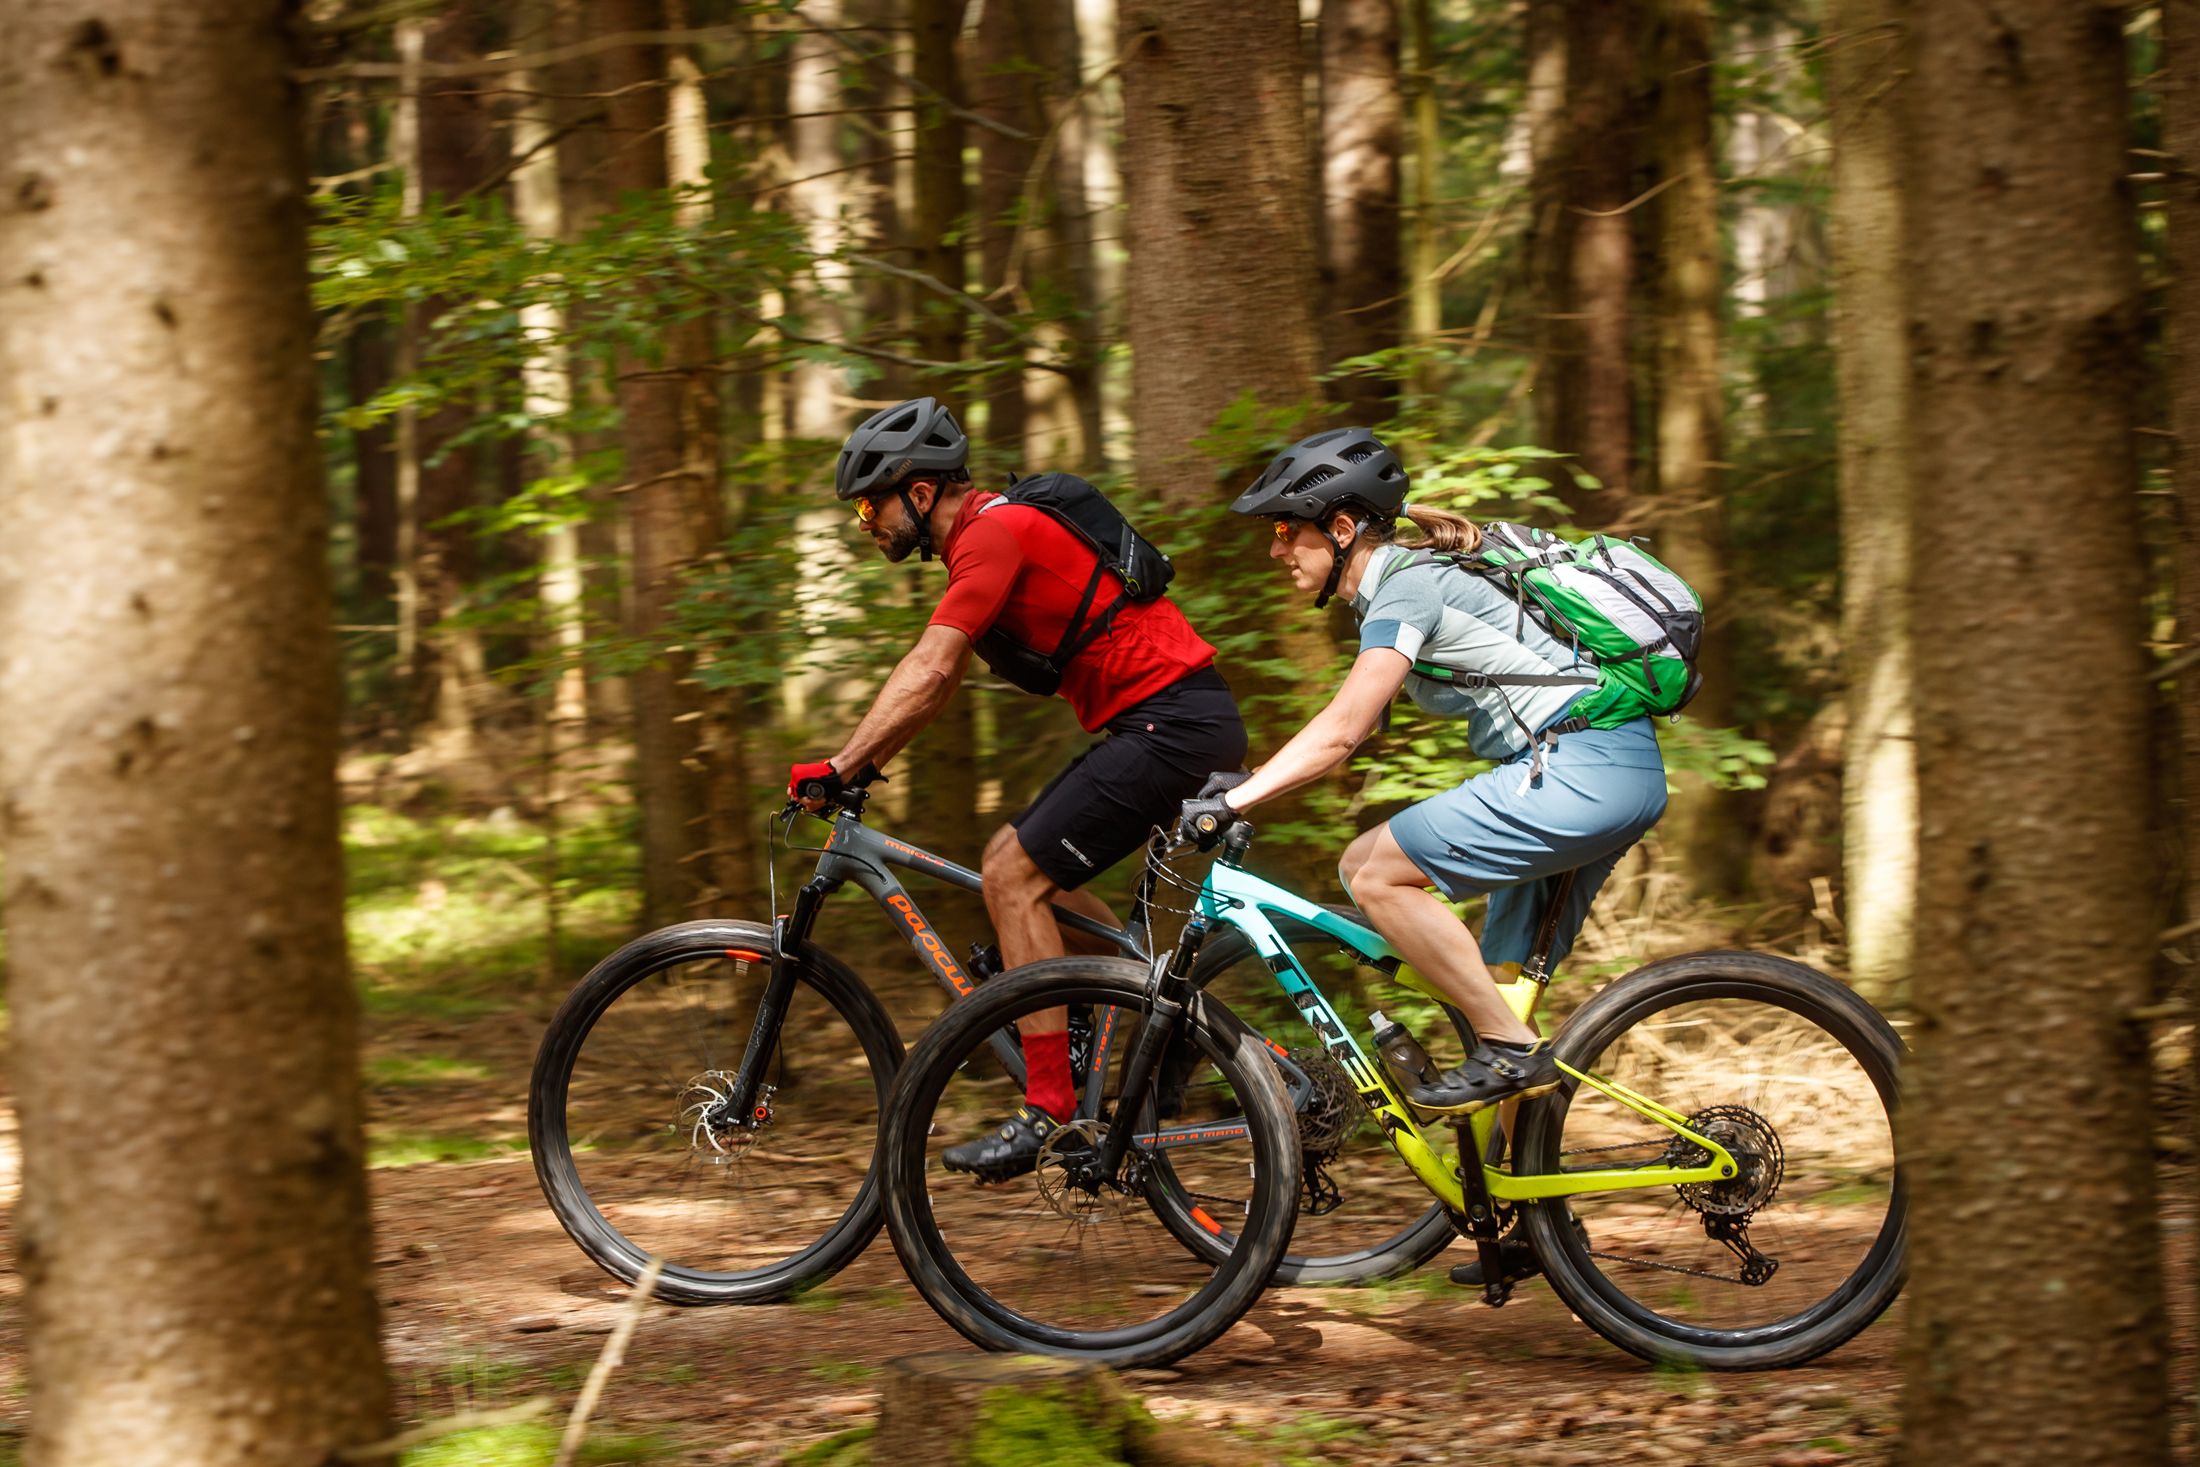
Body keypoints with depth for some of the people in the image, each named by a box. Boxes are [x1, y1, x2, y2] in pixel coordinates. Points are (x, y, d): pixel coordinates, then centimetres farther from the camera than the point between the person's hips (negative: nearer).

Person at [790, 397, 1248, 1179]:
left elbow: (928, 673, -20)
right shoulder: (989, 533, 18)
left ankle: (1051, 1110, -12)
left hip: (1172, 722, -10)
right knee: (1019, 866, 14)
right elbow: (937, 678, 25)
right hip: (1159, 724, 10)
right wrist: (858, 765, 21)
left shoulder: (995, 533, -13)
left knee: (1015, 875, -11)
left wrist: (839, 767, -18)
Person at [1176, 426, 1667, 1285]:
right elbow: (1347, 734, 23)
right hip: (1618, 775, 11)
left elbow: (1338, 735, -22)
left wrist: (1229, 803, -24)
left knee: (1373, 870, -14)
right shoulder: (1405, 582, 18)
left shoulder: (1404, 590, -11)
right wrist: (1242, 789, 16)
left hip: (1580, 768, -11)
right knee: (1502, 987, 13)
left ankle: (1509, 1052, -11)